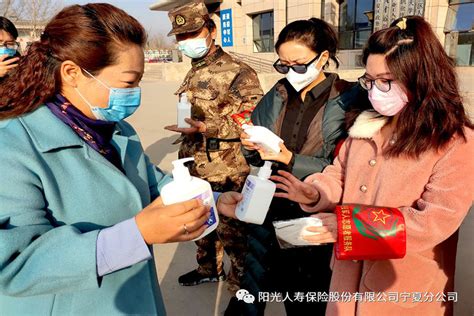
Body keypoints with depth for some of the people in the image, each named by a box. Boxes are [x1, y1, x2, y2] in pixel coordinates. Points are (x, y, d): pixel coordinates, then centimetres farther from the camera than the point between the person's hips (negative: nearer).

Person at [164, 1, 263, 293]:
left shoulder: (238, 73, -15)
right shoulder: (194, 75, 12)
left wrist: (206, 128, -31)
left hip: (227, 174, -8)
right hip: (197, 171, 8)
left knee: (232, 229, 6)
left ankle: (241, 282, 29)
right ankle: (209, 268, 46)